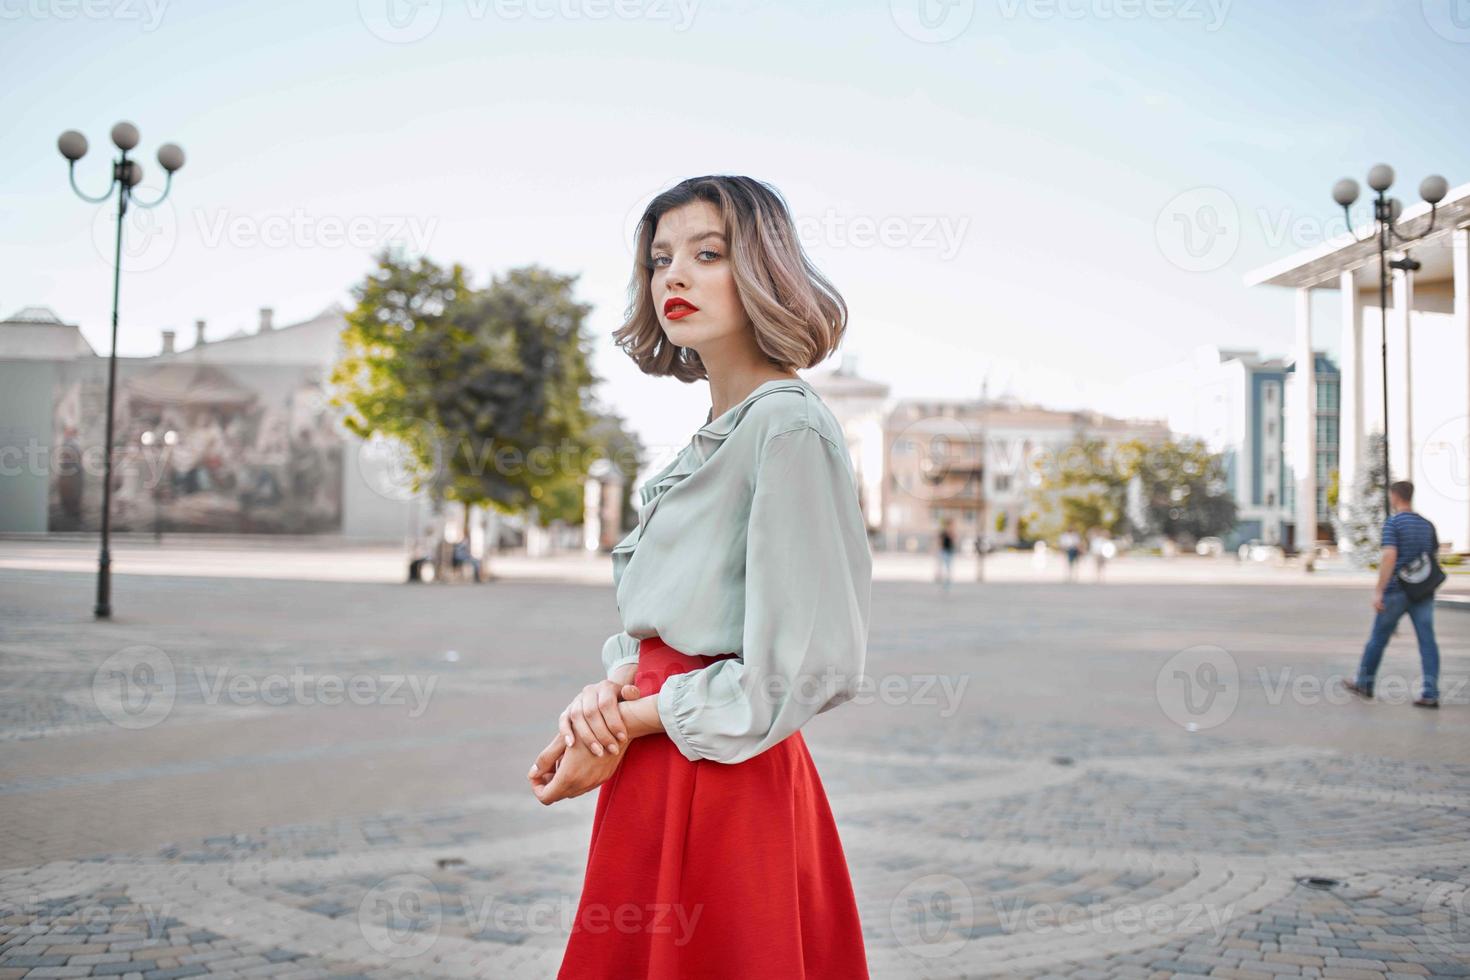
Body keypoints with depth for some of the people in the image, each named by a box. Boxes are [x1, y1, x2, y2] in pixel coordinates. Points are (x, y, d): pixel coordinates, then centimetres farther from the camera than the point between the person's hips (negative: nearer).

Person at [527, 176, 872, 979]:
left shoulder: (789, 426, -15)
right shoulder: (706, 440, 12)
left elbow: (805, 665, -19)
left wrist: (628, 719, -12)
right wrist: (606, 693, -4)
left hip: (726, 777, -8)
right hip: (659, 778, 8)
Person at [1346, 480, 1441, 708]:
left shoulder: (1393, 522, -10)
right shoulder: (1427, 525, 9)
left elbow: (1390, 556, -20)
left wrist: (1378, 591, -21)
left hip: (1397, 590, -5)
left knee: (1378, 638, 9)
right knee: (1427, 640, 0)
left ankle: (1364, 683, 22)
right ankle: (1431, 693, -6)